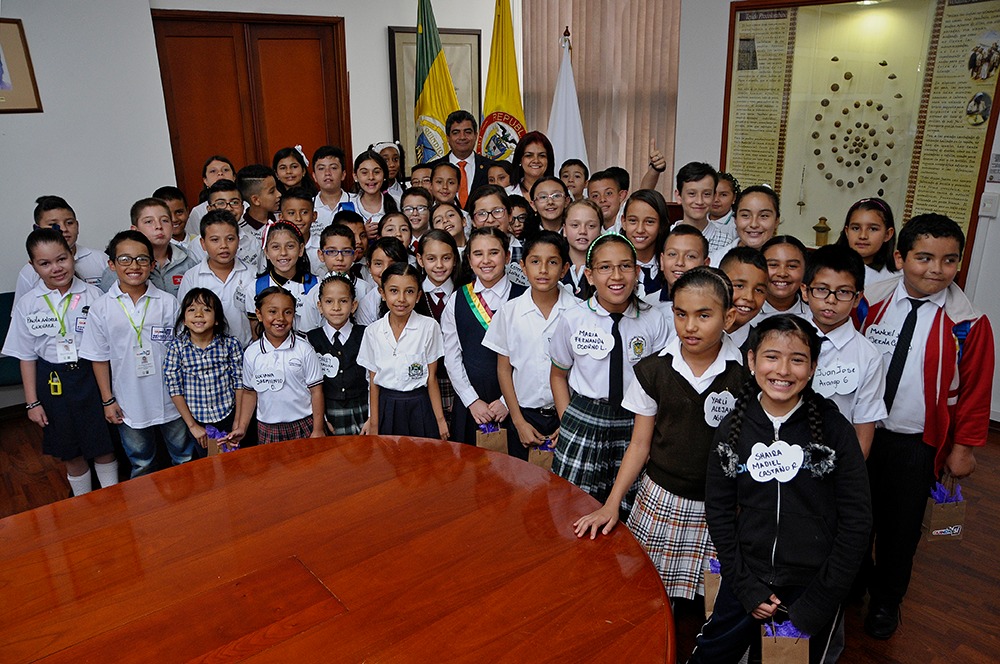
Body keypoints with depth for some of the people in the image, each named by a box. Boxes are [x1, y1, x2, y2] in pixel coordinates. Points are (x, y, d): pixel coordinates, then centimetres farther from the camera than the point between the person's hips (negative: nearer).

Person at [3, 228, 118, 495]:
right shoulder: (27, 305, -3)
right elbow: (27, 356, 2)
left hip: (92, 376, -1)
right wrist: (32, 402, 1)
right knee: (71, 452, 14)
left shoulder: (93, 295, -7)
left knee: (103, 445, 9)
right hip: (53, 381, 1)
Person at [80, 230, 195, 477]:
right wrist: (108, 400, 0)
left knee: (184, 457, 17)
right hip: (129, 402, 0)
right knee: (140, 463, 19)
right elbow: (100, 358, -1)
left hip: (171, 398, 0)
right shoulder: (101, 308, -7)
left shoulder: (168, 302, -7)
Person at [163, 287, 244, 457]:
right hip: (196, 421, 0)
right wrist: (192, 425, -8)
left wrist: (237, 423, -6)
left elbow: (239, 384, -5)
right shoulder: (177, 348, -10)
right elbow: (174, 389, -8)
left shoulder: (231, 344, -10)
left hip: (227, 418, 0)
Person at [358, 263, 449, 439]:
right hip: (386, 408, 2)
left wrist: (440, 419, -4)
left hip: (419, 406, -2)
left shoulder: (428, 327, -8)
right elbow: (373, 381, 3)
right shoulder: (373, 331, -1)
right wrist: (373, 424, 3)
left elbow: (431, 378, -4)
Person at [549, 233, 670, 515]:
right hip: (584, 420, 0)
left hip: (636, 424, 1)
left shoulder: (654, 320, -4)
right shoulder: (572, 320, -5)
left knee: (627, 510, 6)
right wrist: (568, 422, 0)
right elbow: (558, 375, 8)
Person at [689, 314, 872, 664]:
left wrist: (819, 602, -9)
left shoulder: (834, 428, -10)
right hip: (747, 580, 2)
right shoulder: (732, 430, -5)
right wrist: (746, 586, -6)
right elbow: (718, 510, 0)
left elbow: (856, 519, -8)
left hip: (812, 585, -2)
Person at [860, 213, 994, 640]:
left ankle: (886, 600, 40)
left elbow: (976, 389, -5)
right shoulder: (871, 302, -8)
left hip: (916, 443, -1)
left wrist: (963, 447, -1)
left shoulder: (968, 324, -12)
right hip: (860, 430, 2)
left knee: (901, 524, 15)